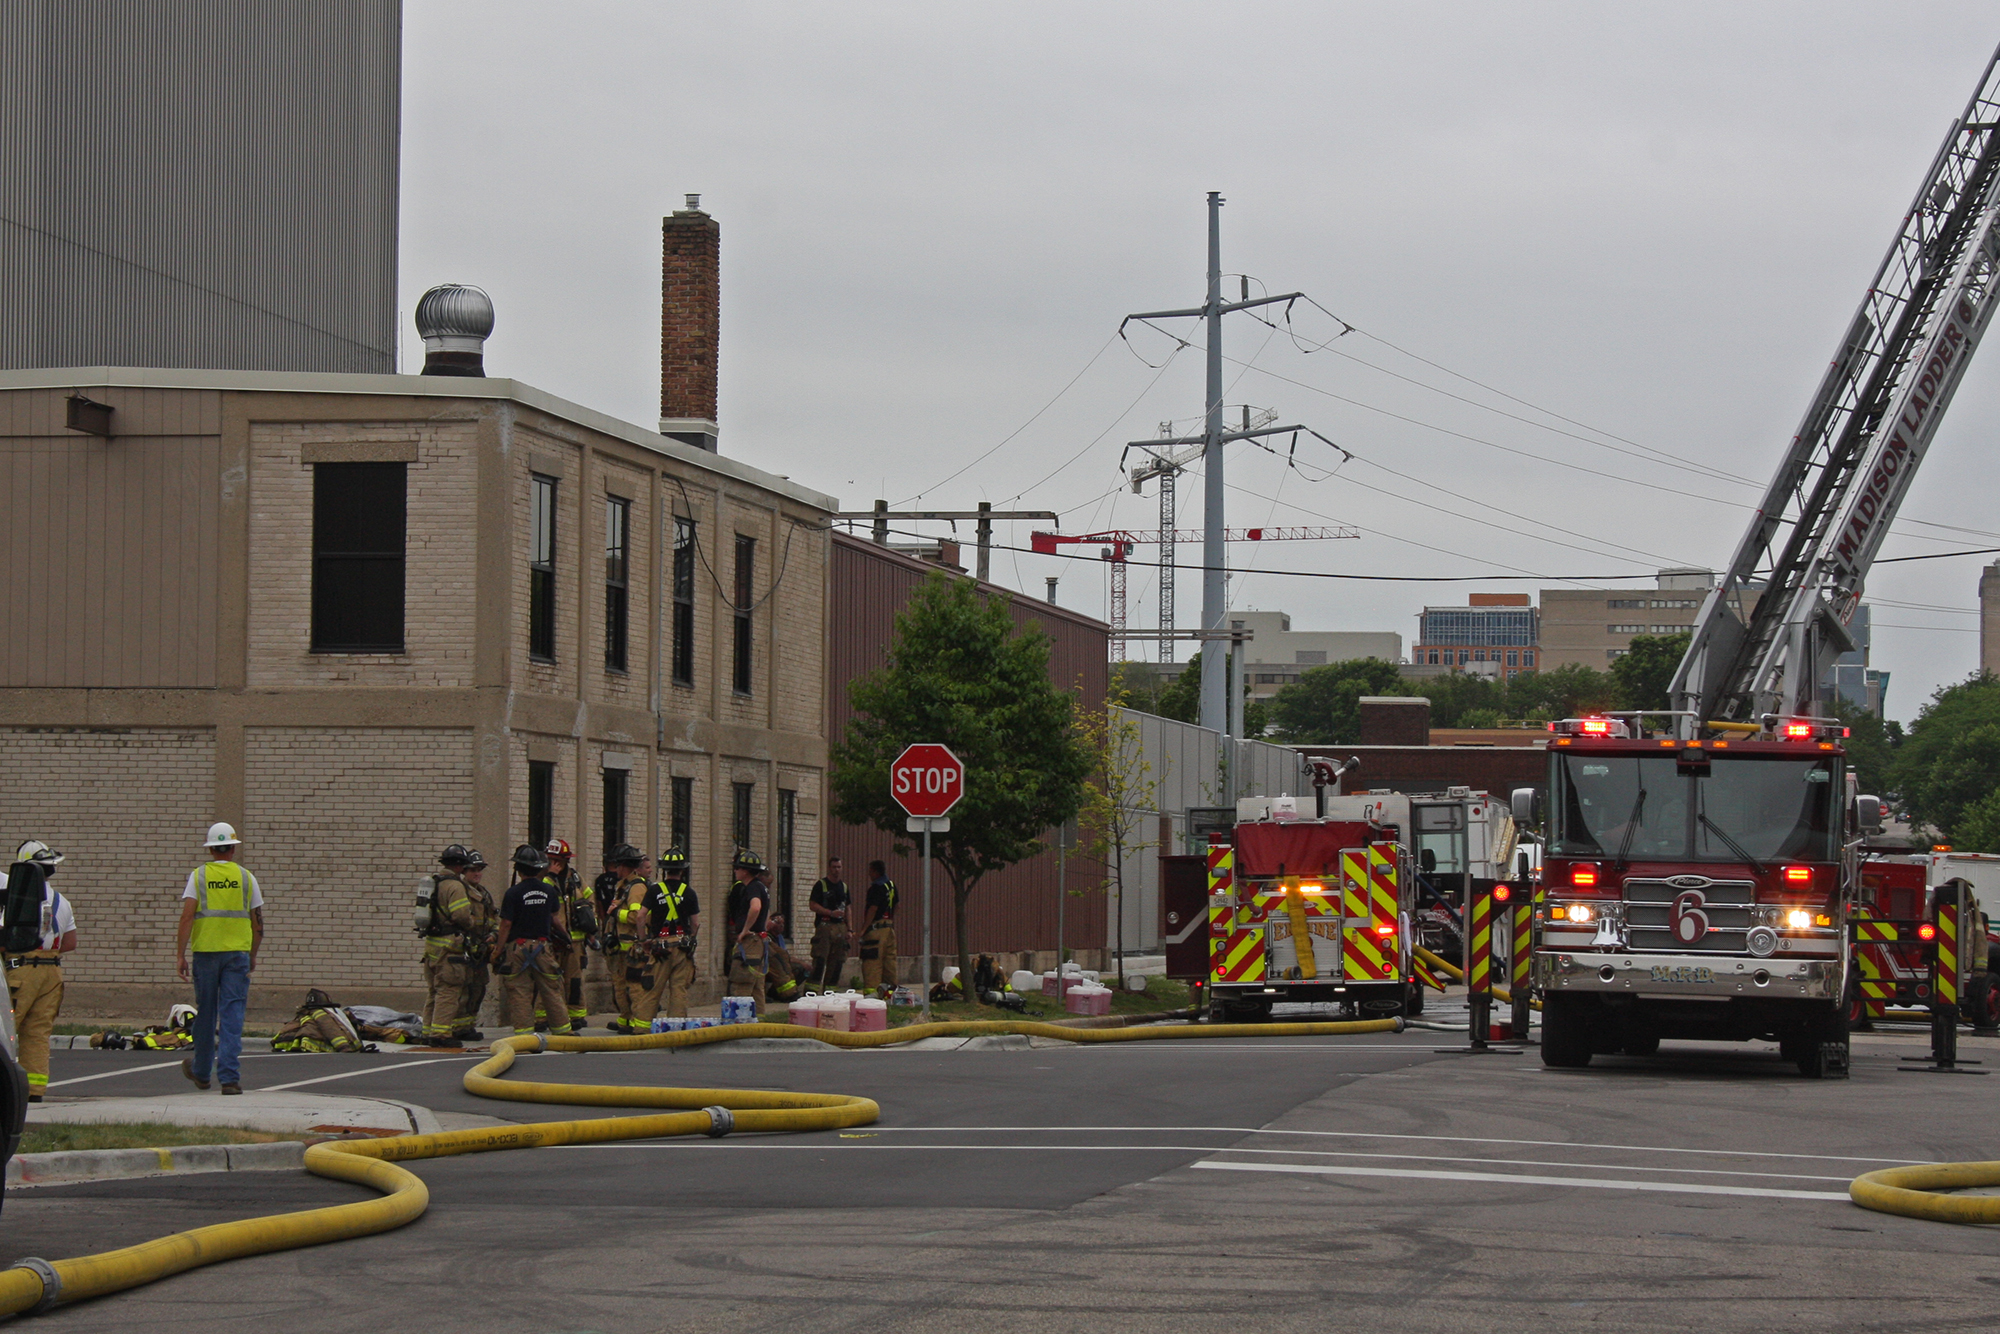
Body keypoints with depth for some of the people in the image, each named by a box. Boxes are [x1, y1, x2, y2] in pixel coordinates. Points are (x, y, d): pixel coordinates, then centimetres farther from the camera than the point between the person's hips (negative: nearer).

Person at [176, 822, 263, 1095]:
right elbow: (258, 922, 8)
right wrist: (253, 956, 20)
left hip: (205, 951, 0)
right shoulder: (246, 878, 5)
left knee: (205, 1013, 13)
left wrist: (181, 955, -7)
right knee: (232, 1015, -3)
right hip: (237, 951, 0)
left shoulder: (198, 876, 1)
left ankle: (201, 1072, 28)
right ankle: (229, 1077, -12)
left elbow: (187, 916, -8)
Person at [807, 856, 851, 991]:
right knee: (820, 959, -13)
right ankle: (814, 986, -14)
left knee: (837, 960, 5)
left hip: (840, 926, 6)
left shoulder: (844, 886, 19)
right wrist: (831, 913, -17)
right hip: (824, 925, -6)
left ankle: (831, 987, 10)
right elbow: (812, 905, -8)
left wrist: (849, 929, 13)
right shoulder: (821, 884, 0)